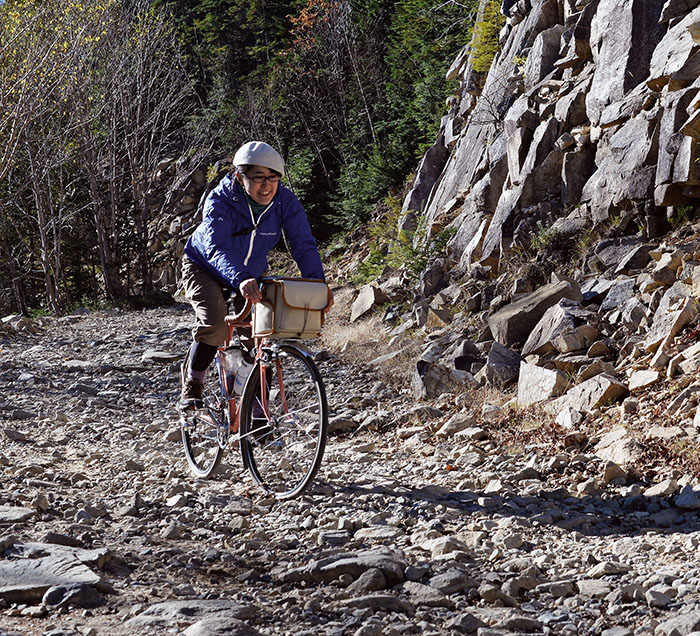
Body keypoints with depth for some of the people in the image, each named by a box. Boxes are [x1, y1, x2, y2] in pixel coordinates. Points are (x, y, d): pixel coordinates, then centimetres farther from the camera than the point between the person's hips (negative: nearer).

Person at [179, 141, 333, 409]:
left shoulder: (285, 202, -21)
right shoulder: (220, 201, -32)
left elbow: (304, 244, -23)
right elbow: (217, 249, -46)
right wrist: (240, 279, -64)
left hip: (251, 273, 4)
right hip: (205, 269, -4)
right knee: (215, 325, -26)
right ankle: (192, 385, -3)